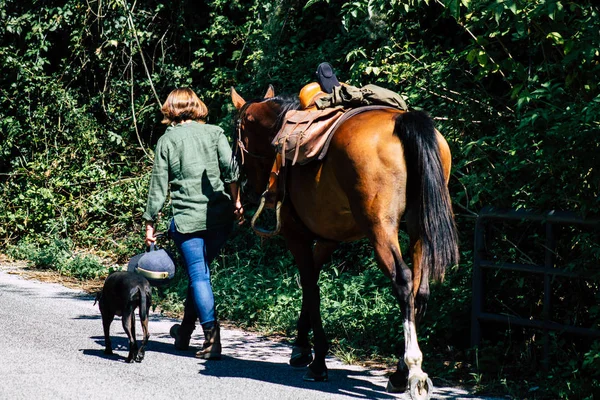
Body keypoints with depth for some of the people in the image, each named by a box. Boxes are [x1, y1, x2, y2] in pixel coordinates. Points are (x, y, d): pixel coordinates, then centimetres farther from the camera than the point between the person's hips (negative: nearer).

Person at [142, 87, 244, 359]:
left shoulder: (167, 140, 4)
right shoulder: (214, 132, 6)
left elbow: (158, 186, 3)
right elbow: (230, 168, -7)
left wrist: (150, 224, 8)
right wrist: (235, 202, 0)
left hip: (187, 219, -2)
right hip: (220, 215, 2)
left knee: (198, 275, 0)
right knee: (200, 269, 17)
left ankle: (212, 337, -12)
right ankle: (185, 330, 27)